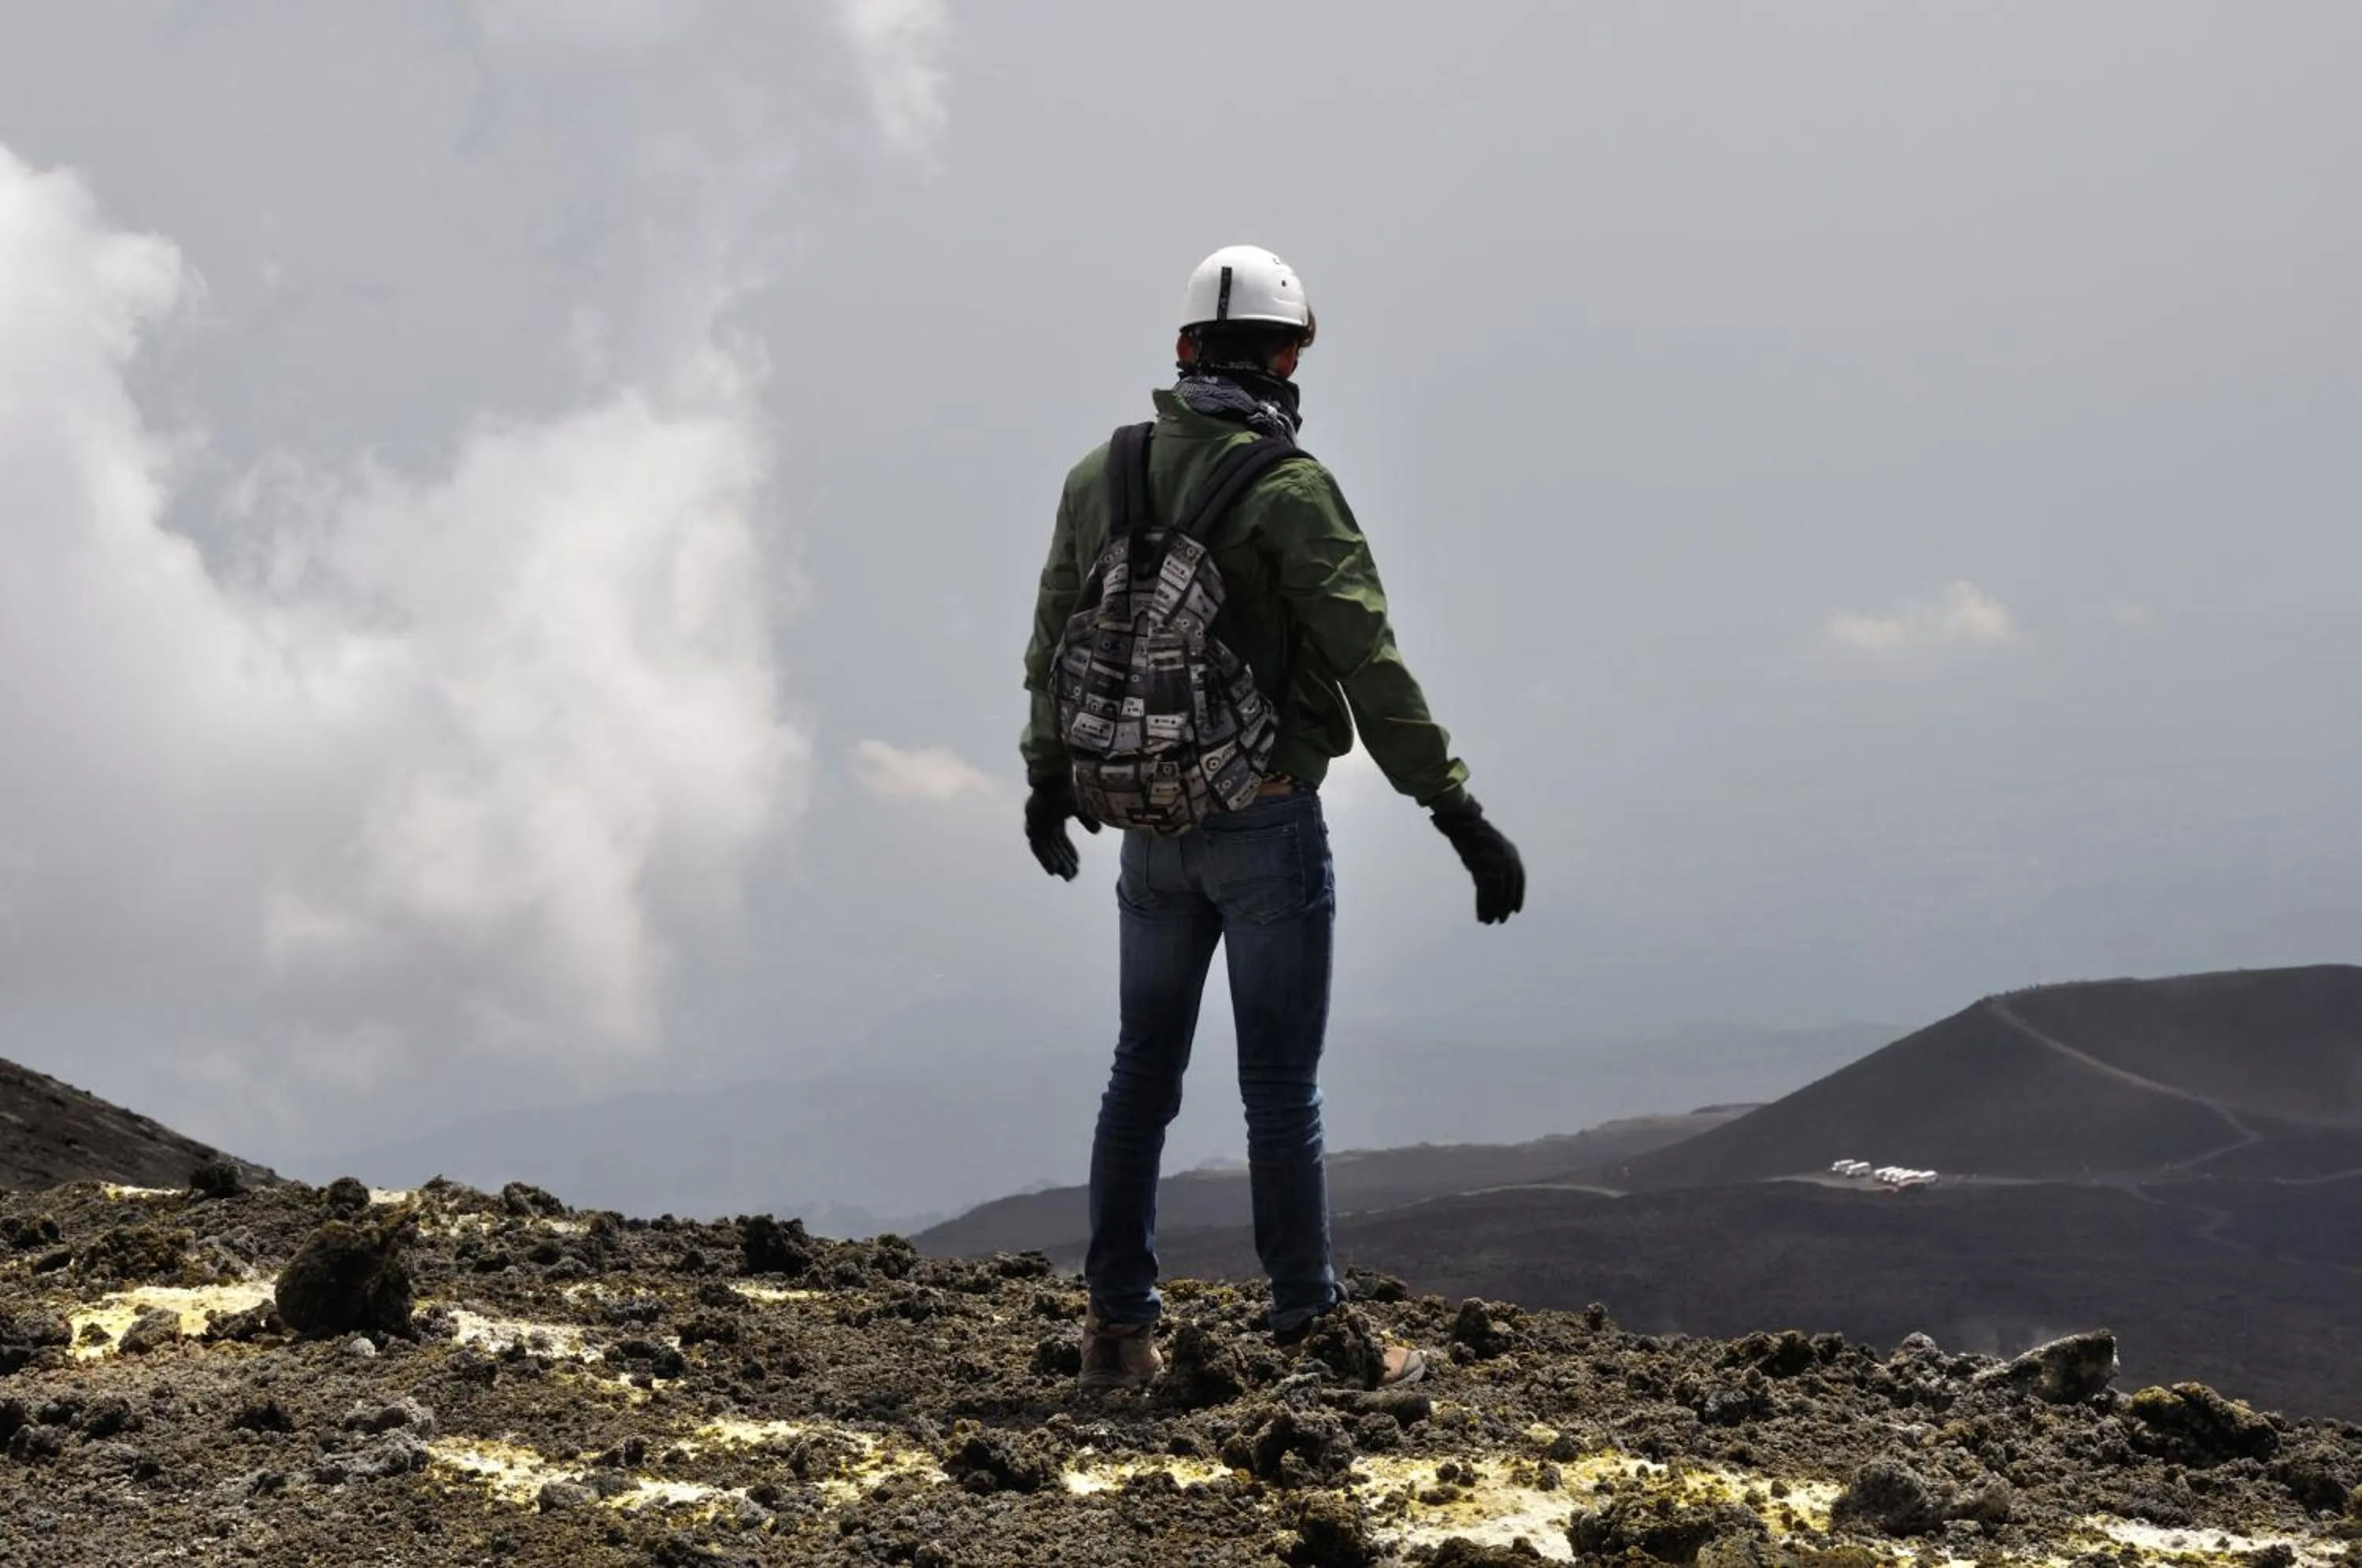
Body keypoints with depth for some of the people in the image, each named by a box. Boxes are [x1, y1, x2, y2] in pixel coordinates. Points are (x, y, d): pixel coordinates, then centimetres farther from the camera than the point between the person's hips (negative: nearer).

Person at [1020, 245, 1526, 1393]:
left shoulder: (1098, 478, 5)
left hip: (1149, 825, 5)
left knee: (1142, 1073, 13)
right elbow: (1371, 669, -19)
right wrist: (1459, 813, -16)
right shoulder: (1288, 491, -14)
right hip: (1267, 825, -5)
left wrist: (1049, 779, 31)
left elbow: (1053, 644, 16)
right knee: (1280, 1086, 1)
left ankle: (1118, 1331, 17)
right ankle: (1310, 1332, 8)